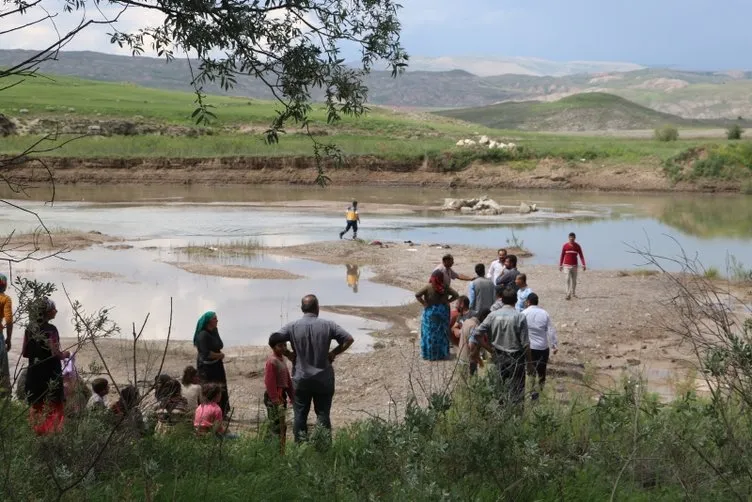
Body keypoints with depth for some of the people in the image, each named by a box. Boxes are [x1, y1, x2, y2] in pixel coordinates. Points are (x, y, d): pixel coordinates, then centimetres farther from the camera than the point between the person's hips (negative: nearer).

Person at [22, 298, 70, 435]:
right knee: (52, 408, 3)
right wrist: (65, 354, 0)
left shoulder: (30, 329, 3)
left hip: (34, 373, 6)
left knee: (36, 407, 15)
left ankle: (38, 432, 19)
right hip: (50, 374, -6)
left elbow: (25, 353, 8)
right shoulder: (50, 329, -15)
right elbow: (56, 354, -19)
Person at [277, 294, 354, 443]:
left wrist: (289, 354, 0)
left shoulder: (292, 327, -6)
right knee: (323, 415, 9)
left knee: (300, 415, 8)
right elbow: (349, 339, -7)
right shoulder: (327, 325, -6)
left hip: (301, 380, 0)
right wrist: (333, 353, 0)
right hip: (324, 380, 0)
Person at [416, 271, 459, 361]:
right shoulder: (445, 287, -6)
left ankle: (430, 353, 14)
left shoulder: (428, 287, -14)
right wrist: (448, 301, -1)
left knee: (430, 333, 9)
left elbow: (417, 295, -21)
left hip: (430, 312, -3)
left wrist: (424, 303, -12)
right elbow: (456, 295, -5)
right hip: (442, 312, 3)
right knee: (442, 333, 15)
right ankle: (442, 353, 22)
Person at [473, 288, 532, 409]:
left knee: (501, 387, 16)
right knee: (517, 390, 3)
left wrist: (490, 349, 2)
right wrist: (529, 362, 0)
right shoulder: (520, 317, -11)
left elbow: (477, 333, -6)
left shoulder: (493, 315, -2)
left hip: (499, 357, 3)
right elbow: (525, 343, -10)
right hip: (516, 357, -3)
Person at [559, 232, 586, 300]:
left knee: (574, 280, 10)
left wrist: (583, 265, -7)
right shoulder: (565, 246, -3)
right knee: (568, 279, -12)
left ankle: (573, 293, 25)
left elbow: (581, 255, 0)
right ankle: (568, 294, -15)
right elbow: (562, 256, 3)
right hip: (567, 265, -2)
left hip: (574, 265, 2)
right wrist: (560, 265, 4)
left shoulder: (577, 246, -1)